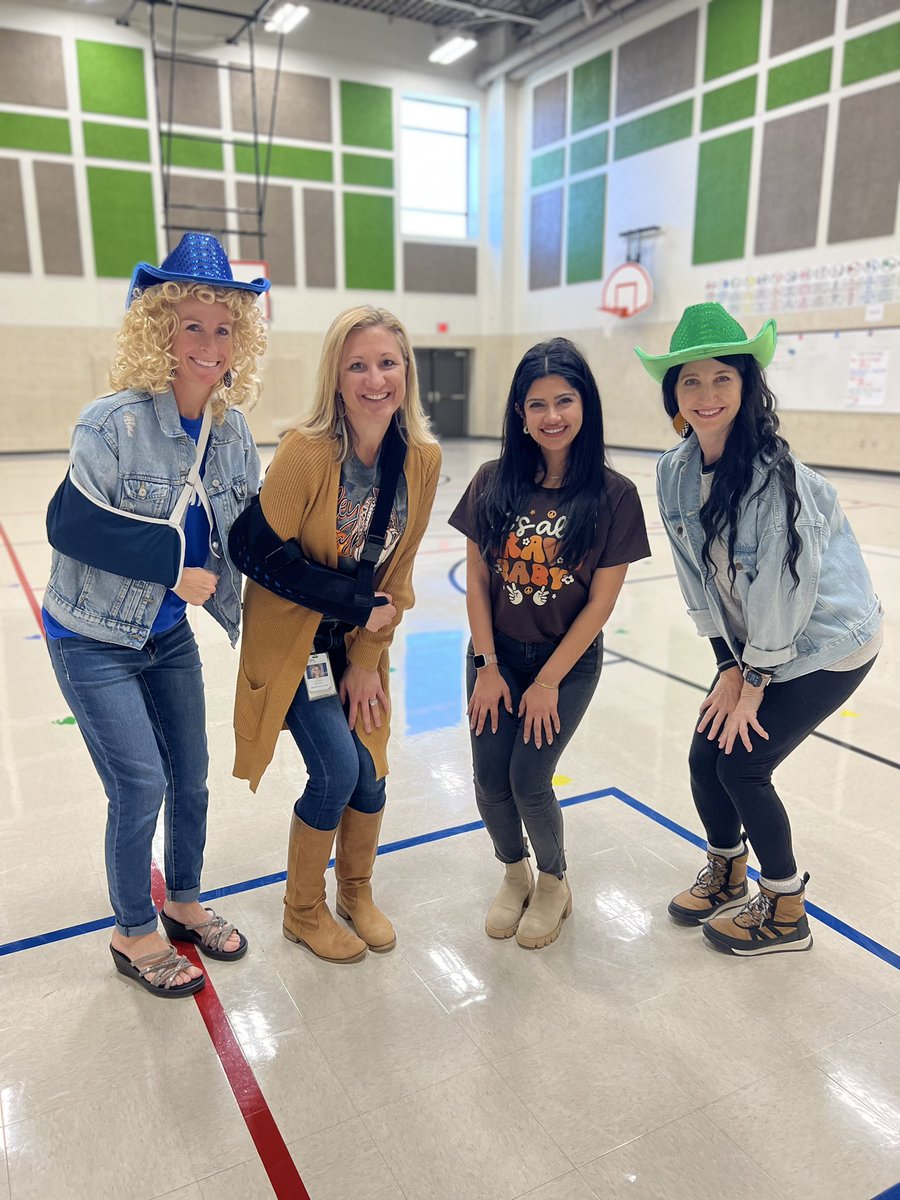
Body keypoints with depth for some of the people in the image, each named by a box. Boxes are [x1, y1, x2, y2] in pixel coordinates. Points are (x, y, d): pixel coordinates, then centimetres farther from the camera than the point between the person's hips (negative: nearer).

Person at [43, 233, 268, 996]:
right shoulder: (112, 424, -22)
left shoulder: (233, 431, -6)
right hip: (94, 639, -5)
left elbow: (237, 545, 2)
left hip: (170, 632, 6)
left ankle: (184, 903, 38)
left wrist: (240, 624, 3)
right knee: (141, 787, -3)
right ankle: (134, 934, 23)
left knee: (192, 778, 13)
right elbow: (76, 530, -19)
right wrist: (170, 571, -20)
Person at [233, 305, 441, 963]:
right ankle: (303, 910, 21)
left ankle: (357, 891, 36)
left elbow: (397, 570, -3)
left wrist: (366, 659, -3)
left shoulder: (424, 459, -11)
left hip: (361, 638, 4)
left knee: (370, 770, 6)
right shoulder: (305, 450, -25)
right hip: (293, 636, -4)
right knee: (337, 769, -8)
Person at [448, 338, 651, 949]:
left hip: (568, 662, -2)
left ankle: (554, 883, 26)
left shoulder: (614, 494, -13)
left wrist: (548, 682, -10)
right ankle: (515, 875, 33)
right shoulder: (495, 481, -6)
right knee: (490, 780, 0)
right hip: (497, 654, 3)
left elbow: (600, 601, -11)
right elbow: (476, 580, -2)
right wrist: (487, 665, -6)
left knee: (529, 779, -6)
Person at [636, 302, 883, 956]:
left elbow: (783, 591, -23)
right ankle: (726, 876, 35)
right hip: (752, 643, 6)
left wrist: (753, 682, -13)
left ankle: (786, 913, 20)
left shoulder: (776, 473, -28)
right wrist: (728, 668, -2)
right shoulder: (675, 471, -8)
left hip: (826, 643, -6)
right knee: (706, 755, 6)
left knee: (742, 763, -5)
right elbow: (700, 580, -2)